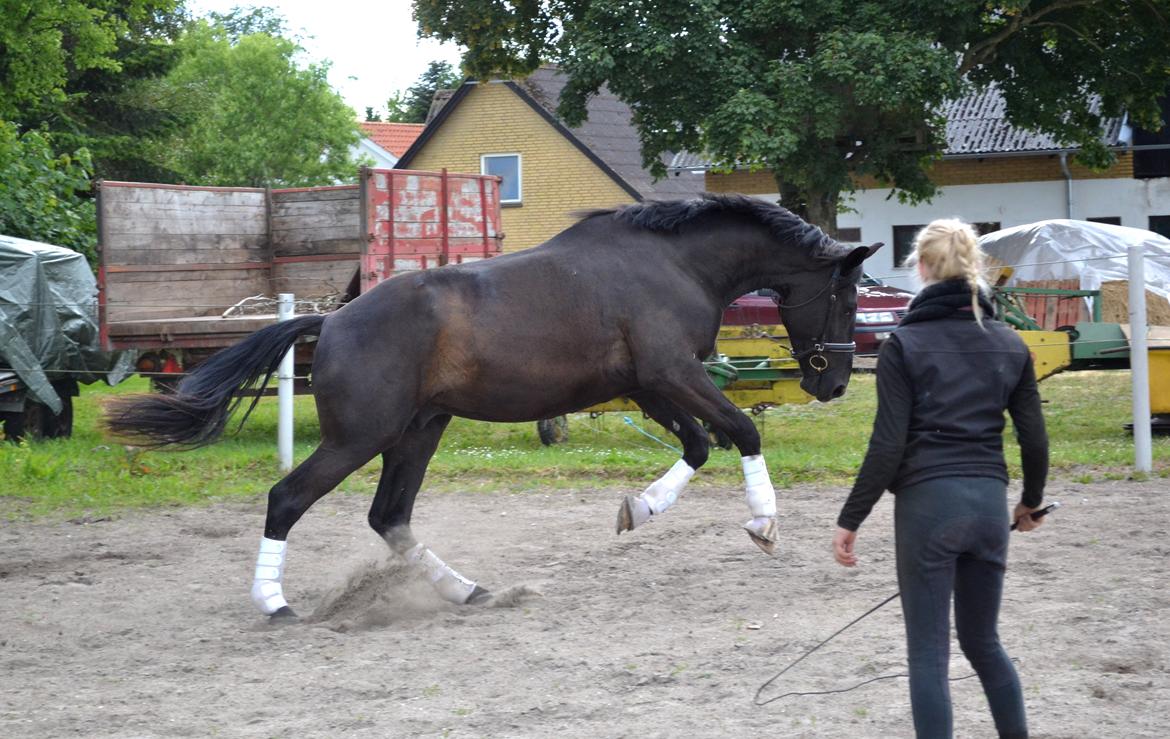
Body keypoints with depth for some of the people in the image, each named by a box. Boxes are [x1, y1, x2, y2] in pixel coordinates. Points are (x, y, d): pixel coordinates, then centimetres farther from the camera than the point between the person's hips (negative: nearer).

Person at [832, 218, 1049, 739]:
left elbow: (887, 447, -10)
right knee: (983, 641, 20)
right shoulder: (1009, 344, 6)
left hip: (927, 501, -4)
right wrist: (1031, 502, 26)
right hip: (989, 502, 4)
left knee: (928, 652, 3)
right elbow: (1034, 440, 8)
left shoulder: (904, 344, -6)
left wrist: (850, 520, -3)